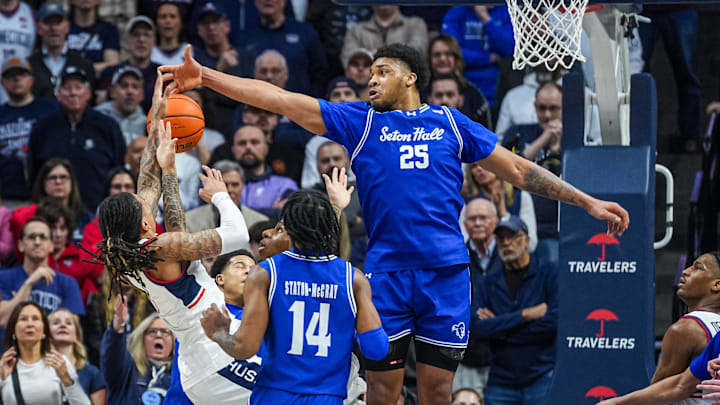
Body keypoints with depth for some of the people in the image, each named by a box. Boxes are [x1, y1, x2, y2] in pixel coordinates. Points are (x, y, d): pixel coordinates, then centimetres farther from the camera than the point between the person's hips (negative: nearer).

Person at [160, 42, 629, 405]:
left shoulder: (450, 122, 13)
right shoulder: (359, 120, 10)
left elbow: (519, 169, 17)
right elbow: (281, 100, 3)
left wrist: (587, 201, 13)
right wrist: (204, 77, -5)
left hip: (447, 270, 1)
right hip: (387, 273, -1)